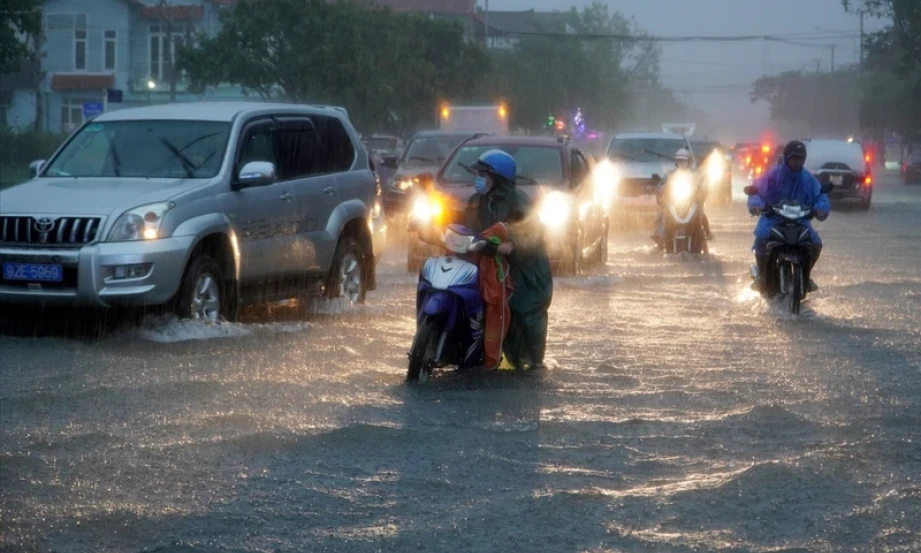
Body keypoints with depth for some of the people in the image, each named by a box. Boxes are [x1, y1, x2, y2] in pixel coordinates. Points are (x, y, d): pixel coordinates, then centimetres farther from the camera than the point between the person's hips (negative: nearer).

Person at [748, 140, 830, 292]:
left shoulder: (808, 179, 3)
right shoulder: (773, 175, -4)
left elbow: (821, 196, -2)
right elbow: (757, 190, -10)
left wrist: (821, 209, -27)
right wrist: (756, 205, -33)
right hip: (773, 218, -2)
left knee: (816, 243, -20)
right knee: (761, 238, -32)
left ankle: (806, 275, 6)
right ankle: (762, 275, -11)